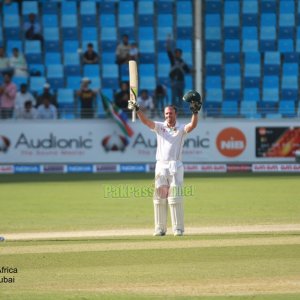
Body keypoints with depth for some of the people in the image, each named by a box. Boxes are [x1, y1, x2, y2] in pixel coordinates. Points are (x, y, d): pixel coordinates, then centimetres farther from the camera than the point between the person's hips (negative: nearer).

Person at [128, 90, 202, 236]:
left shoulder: (181, 129, 5)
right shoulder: (160, 127, 11)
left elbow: (193, 125, -14)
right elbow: (145, 121, -1)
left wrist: (195, 112, -29)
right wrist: (137, 109, -17)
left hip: (175, 165, -3)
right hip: (160, 165, 3)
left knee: (175, 198, -7)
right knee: (159, 197, 2)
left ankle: (178, 228, -4)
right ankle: (160, 228, 7)